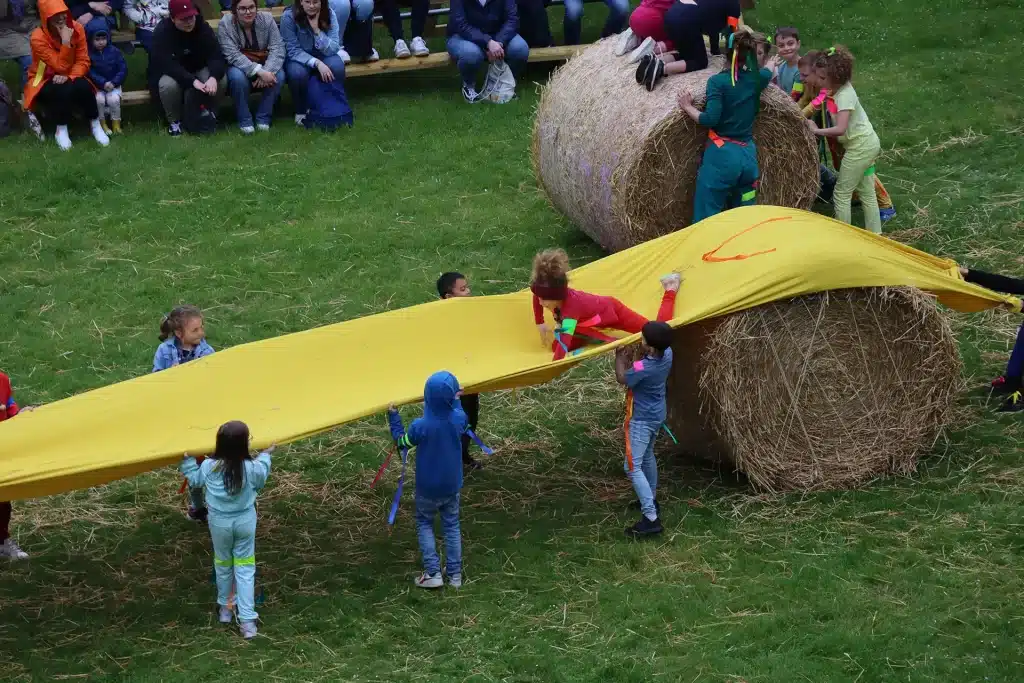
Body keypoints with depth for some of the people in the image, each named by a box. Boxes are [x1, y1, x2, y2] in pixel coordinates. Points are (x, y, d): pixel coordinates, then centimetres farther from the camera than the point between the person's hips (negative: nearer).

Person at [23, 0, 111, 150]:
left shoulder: (76, 28, -13)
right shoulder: (38, 38, -24)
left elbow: (83, 62, -10)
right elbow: (61, 67, -25)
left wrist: (68, 77, -27)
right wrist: (66, 42, -36)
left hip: (70, 77, 3)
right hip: (44, 80, -3)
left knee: (84, 87, -30)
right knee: (62, 91, -35)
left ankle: (96, 125, -11)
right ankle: (61, 130, -16)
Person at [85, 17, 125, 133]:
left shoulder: (114, 51, 1)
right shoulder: (88, 54, -7)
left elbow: (123, 69, -1)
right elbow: (90, 73, -14)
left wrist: (113, 83, -15)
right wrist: (103, 83, -24)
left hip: (113, 85, 1)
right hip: (97, 86, -1)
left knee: (113, 99, -27)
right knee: (99, 99, -29)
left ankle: (116, 124, -7)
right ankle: (102, 123, -8)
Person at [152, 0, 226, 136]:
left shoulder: (203, 27, -14)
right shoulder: (162, 32, -23)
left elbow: (216, 55, -21)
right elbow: (166, 64, -33)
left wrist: (213, 77, -43)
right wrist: (192, 81, -44)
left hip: (198, 71, 3)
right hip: (172, 73, -2)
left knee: (221, 79, -27)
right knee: (168, 84, -37)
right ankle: (174, 121, -10)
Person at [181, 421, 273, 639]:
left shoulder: (209, 466, -18)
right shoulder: (252, 467, -21)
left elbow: (194, 480, 2)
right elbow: (260, 482, 2)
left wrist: (188, 460, 17)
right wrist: (265, 456, 14)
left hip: (219, 522, 1)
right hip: (245, 520, -1)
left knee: (223, 563, 23)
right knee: (245, 567, 8)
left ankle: (225, 607, 40)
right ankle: (247, 620, 4)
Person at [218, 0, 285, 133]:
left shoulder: (267, 19, -12)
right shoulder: (225, 24, -19)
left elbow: (278, 49, -17)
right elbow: (233, 55, -27)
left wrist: (267, 71, -35)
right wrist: (259, 72, -38)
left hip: (264, 67, 2)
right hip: (239, 67, -2)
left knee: (279, 76, -28)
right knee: (237, 76, -35)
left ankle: (263, 118, -11)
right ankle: (244, 121, -17)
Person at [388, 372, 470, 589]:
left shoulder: (421, 426, -29)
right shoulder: (458, 418, -19)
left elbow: (401, 442, -9)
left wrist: (393, 416, 1)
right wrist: (456, 402, 21)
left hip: (428, 488, -3)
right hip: (452, 485, 3)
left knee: (424, 524, 17)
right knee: (452, 526, 18)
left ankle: (433, 573, 11)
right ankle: (455, 574, 24)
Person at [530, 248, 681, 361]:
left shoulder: (571, 305, -47)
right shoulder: (557, 293, -26)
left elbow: (564, 341, -55)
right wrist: (540, 324, -2)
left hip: (612, 310, -6)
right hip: (598, 310, 6)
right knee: (556, 347, 0)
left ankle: (670, 291, 32)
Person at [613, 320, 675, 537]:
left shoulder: (642, 368, -34)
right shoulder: (667, 354, -11)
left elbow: (622, 379, -12)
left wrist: (620, 357, 0)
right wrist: (630, 357, -5)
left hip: (642, 420, -9)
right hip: (657, 415, 9)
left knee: (633, 468, -6)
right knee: (647, 457, 28)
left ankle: (651, 518, -11)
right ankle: (651, 501, 45)